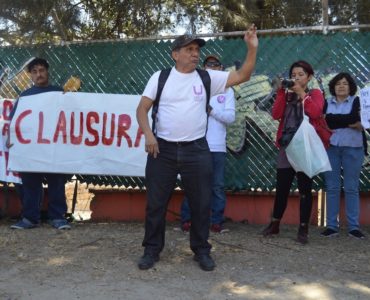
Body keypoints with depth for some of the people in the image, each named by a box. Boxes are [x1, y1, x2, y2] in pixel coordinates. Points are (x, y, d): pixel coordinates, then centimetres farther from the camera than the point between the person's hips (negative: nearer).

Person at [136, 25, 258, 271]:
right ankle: (152, 250, 22)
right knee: (156, 202, 7)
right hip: (163, 149, -1)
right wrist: (148, 135, -15)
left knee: (201, 203, 8)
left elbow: (242, 76, -1)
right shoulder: (160, 77, 2)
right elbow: (142, 109, -1)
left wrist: (252, 48, -11)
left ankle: (202, 250, 24)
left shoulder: (208, 78, 4)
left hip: (196, 150, 1)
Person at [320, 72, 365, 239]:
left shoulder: (357, 101, 7)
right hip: (330, 148, 2)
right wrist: (351, 123, -8)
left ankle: (353, 227, 4)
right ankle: (331, 226, 5)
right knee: (332, 187, 2)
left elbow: (354, 118, -11)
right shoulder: (327, 103, 12)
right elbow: (324, 121, -6)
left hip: (352, 149, -2)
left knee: (351, 188, 0)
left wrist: (333, 121, -6)